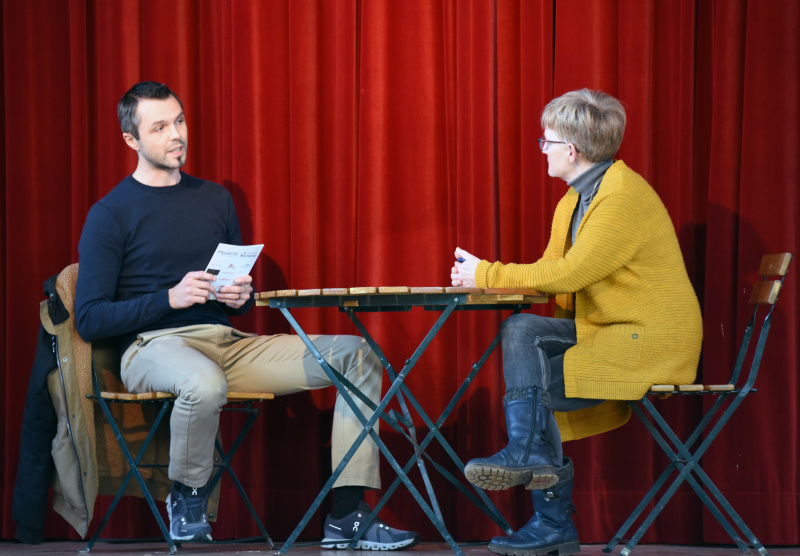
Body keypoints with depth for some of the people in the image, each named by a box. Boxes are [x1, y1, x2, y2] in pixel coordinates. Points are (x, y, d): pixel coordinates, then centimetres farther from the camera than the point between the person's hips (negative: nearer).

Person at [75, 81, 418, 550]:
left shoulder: (214, 198, 18)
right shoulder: (110, 215, 0)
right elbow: (90, 319, -7)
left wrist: (242, 297, 0)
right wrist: (171, 298, -17)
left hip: (229, 343, 6)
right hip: (154, 347, -6)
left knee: (357, 355, -8)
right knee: (205, 384, -43)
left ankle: (347, 517, -14)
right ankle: (187, 499, -11)